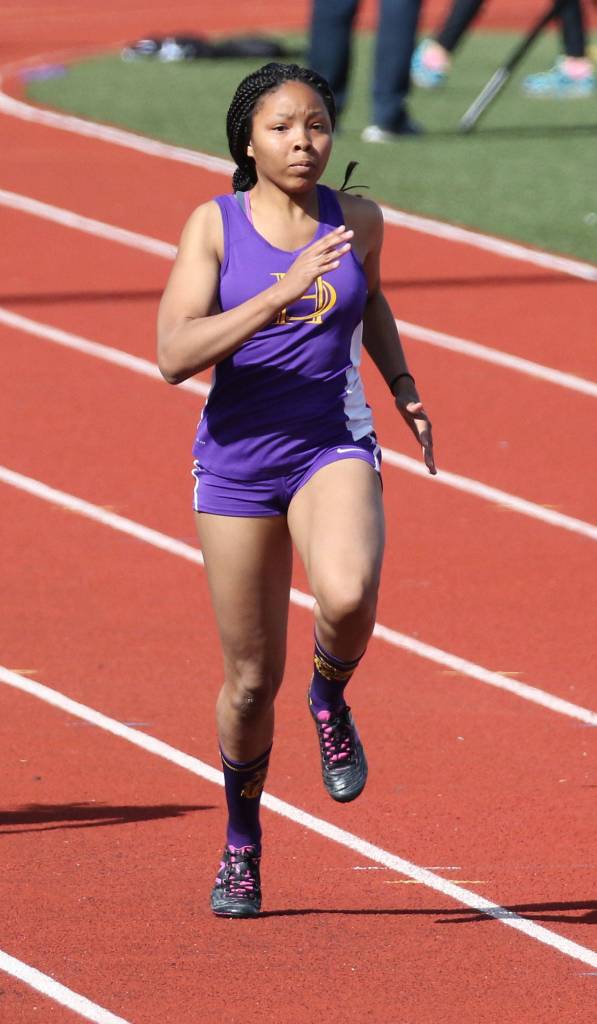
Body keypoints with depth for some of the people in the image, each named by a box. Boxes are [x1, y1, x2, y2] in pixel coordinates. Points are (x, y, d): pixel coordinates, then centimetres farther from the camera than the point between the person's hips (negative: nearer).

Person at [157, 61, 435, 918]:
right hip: (237, 461, 0)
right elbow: (175, 355, -18)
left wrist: (403, 386, 13)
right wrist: (280, 294, -26)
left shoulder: (357, 221, 1)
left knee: (347, 597, -33)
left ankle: (331, 702, 2)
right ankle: (242, 840, 32)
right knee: (252, 678, 7)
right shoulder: (214, 226, -6)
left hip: (334, 450, 0)